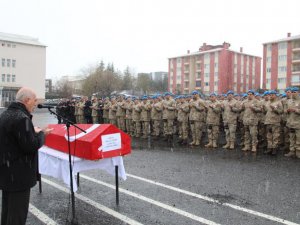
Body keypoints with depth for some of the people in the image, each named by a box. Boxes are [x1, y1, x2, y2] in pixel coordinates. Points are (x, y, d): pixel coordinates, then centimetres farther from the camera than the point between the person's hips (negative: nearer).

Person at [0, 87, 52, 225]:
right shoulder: (22, 118, -22)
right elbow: (31, 146, -24)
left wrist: (33, 131, 9)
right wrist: (41, 134, -7)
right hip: (18, 174, -10)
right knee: (18, 213, 2)